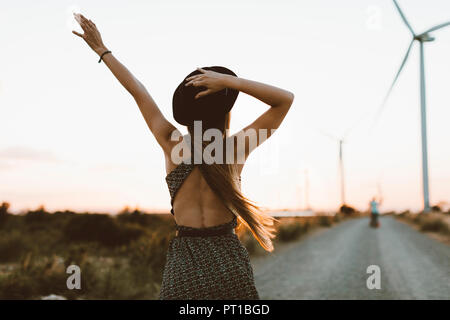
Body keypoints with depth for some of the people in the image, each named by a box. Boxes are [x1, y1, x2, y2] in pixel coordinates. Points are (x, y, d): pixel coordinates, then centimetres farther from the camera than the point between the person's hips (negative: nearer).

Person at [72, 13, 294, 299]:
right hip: (228, 262, -1)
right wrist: (228, 80, -15)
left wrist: (102, 50, 20)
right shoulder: (235, 149, -8)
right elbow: (286, 99, -4)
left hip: (184, 267, 2)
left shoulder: (173, 145, -3)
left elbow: (139, 92, 7)